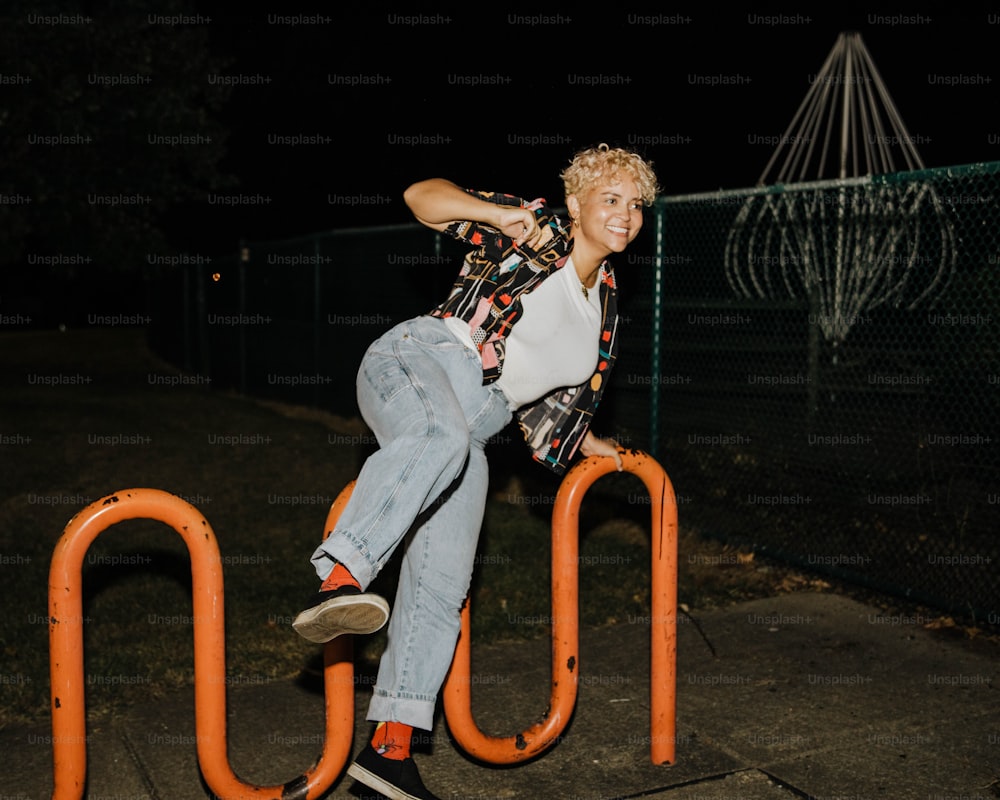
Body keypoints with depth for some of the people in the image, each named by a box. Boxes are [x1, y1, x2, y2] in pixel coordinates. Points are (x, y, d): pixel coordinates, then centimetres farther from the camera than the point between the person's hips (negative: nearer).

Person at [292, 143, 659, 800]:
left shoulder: (605, 309, 23)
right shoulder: (532, 231, 5)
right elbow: (422, 196, -3)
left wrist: (582, 440, 25)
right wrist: (503, 215, -14)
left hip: (472, 427, 6)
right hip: (416, 361, -6)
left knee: (441, 587, -4)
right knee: (439, 435, -43)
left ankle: (390, 746, 1)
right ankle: (338, 581, -51)